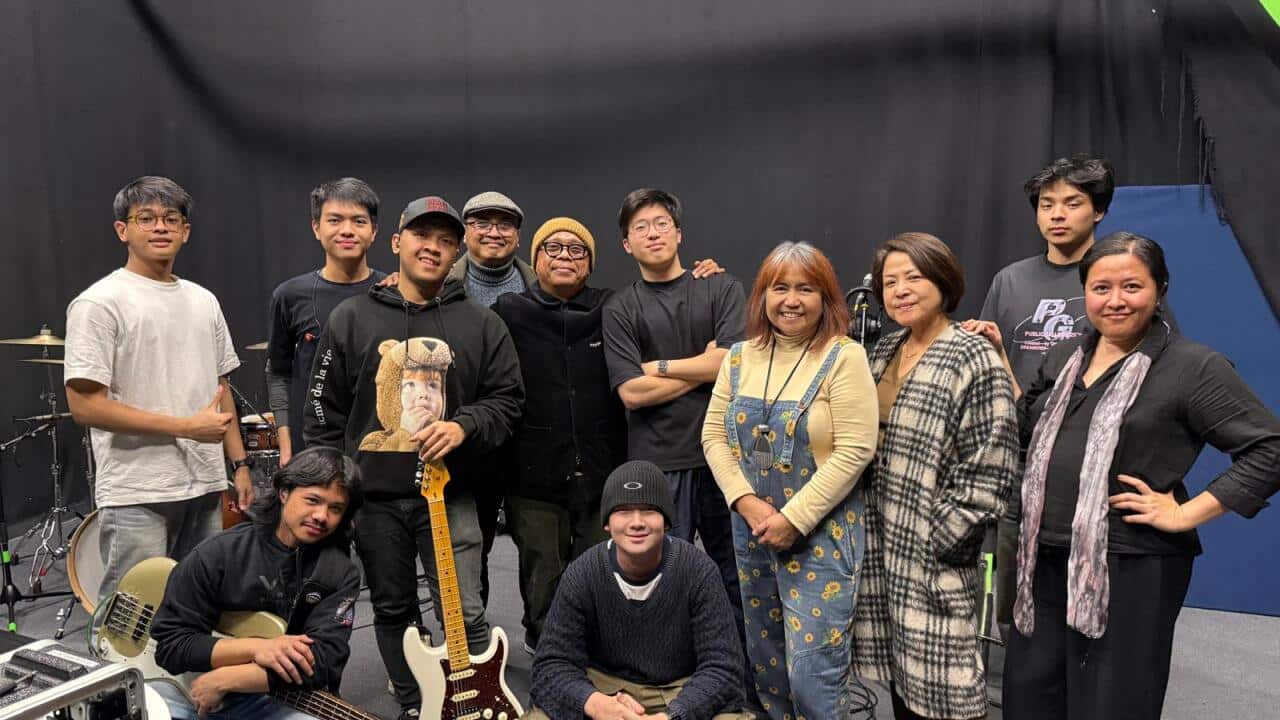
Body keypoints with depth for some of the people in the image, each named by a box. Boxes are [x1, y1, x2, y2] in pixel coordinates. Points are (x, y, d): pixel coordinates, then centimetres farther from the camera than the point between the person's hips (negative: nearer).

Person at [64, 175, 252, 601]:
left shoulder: (203, 301, 12)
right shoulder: (100, 303, -9)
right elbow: (85, 405, -15)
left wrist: (240, 464, 11)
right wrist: (187, 426, -16)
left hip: (206, 488, 7)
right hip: (138, 498, -6)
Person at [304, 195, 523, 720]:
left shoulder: (481, 324, 2)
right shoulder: (350, 318, 3)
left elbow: (507, 400, 4)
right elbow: (325, 411, 4)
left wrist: (464, 426, -16)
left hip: (449, 493, -1)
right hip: (372, 495, 2)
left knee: (465, 615, -2)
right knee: (393, 611, 15)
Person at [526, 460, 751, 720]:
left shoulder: (699, 572, -15)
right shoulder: (581, 575, -11)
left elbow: (720, 667, -16)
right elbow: (553, 663, -12)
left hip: (683, 695, 0)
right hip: (603, 689, 0)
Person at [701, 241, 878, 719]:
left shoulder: (844, 358, -10)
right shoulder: (740, 357, 5)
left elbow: (854, 451, -15)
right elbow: (714, 435, 5)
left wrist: (793, 519, -16)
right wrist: (746, 502, -9)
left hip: (821, 533, -5)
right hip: (752, 531, 5)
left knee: (812, 670, -4)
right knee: (764, 660, 17)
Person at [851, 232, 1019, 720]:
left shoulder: (974, 359, -12)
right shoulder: (884, 352, 11)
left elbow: (988, 469, -16)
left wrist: (940, 538, -17)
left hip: (932, 550, -7)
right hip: (880, 544, 7)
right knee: (901, 673, 16)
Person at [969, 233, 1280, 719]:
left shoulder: (1194, 367, -8)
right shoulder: (1064, 358, 11)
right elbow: (1027, 430, 18)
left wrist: (1186, 514, -13)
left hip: (1131, 570, -6)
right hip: (1046, 563, 6)